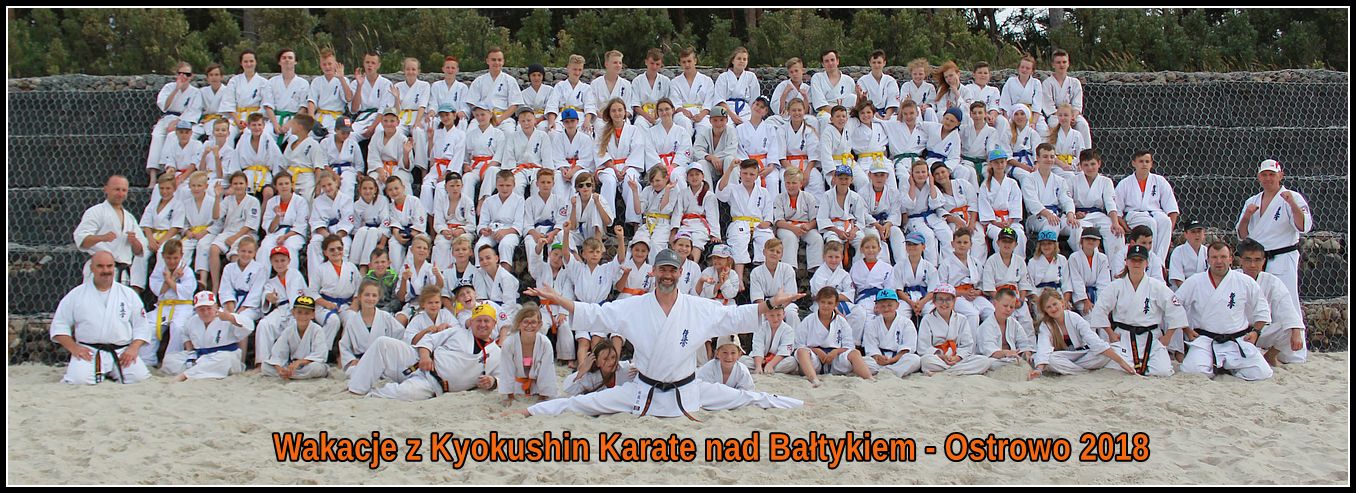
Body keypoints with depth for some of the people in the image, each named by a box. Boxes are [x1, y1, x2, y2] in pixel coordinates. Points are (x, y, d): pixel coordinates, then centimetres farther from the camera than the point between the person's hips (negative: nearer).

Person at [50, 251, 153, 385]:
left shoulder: (128, 294, 12)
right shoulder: (76, 295, 8)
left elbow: (141, 326, 10)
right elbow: (59, 325, 8)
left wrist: (133, 348, -8)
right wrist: (73, 347, -7)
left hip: (123, 353, 2)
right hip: (88, 352, -2)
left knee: (139, 376, -22)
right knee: (80, 379, -29)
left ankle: (113, 372, 11)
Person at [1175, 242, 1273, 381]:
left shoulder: (1246, 282, 4)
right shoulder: (1194, 282, 1)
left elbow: (1262, 309, 16)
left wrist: (1255, 331, 5)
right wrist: (1187, 330, 3)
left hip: (1238, 341, 1)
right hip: (1205, 340, -1)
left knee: (1261, 373, -17)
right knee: (1193, 369, -29)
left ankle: (1227, 366, 10)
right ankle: (1212, 366, 5)